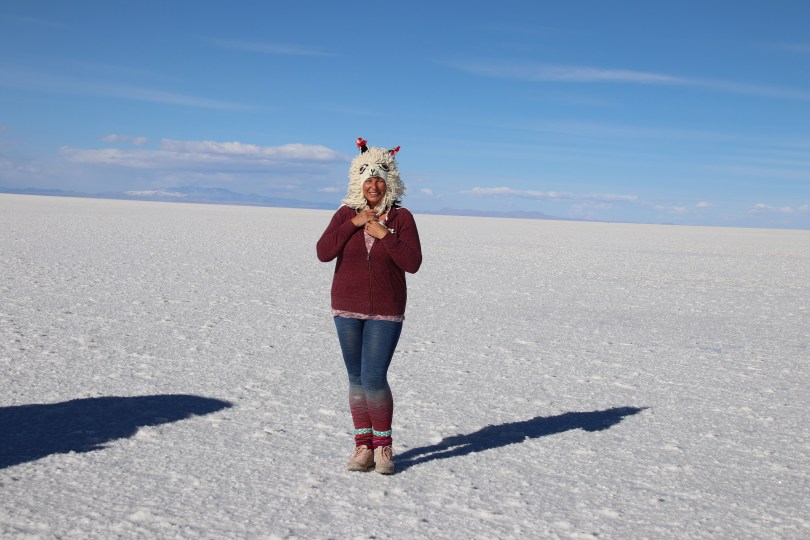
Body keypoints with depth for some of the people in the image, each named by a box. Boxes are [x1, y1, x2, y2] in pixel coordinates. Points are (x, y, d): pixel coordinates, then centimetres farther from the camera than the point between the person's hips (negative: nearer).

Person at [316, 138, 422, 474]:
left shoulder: (401, 217, -5)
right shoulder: (345, 214, 1)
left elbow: (412, 263, -13)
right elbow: (324, 253, -11)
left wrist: (383, 234, -19)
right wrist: (354, 224, -16)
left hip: (386, 311, -3)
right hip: (347, 309, 3)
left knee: (374, 378, -11)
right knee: (356, 379, 8)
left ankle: (383, 444, 9)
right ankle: (363, 445, 20)